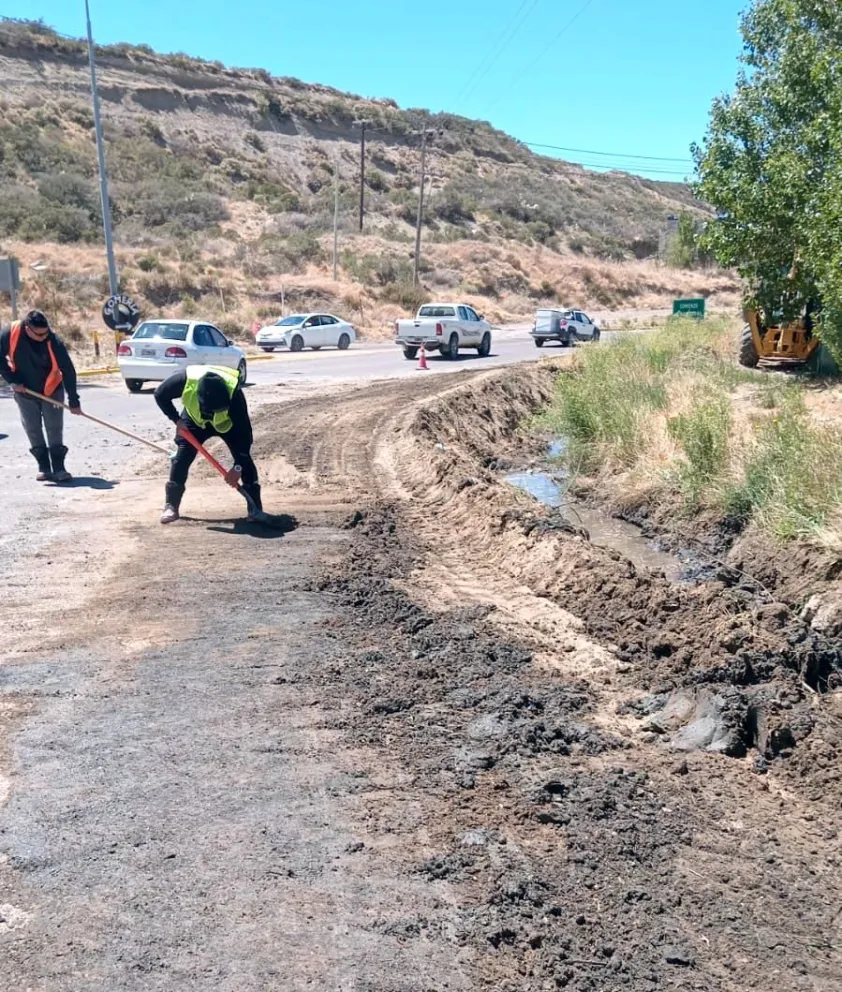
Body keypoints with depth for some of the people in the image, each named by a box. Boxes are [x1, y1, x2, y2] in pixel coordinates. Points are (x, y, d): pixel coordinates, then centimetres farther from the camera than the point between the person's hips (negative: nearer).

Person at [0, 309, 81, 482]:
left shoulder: (53, 341, -25)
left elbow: (68, 370, -20)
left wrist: (74, 401, -19)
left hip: (52, 390, -2)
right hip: (24, 391, 2)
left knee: (55, 429, -3)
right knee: (33, 431, 8)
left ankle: (58, 468, 2)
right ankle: (44, 467, 18)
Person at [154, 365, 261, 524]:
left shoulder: (234, 391, -41)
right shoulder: (184, 379, -39)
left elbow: (244, 428, -33)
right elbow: (160, 395, -17)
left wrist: (238, 467, -34)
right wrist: (176, 420, -25)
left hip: (228, 421, -1)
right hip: (194, 418, 2)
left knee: (244, 458, -14)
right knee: (181, 457, -7)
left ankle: (255, 507, -8)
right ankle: (171, 506, 4)